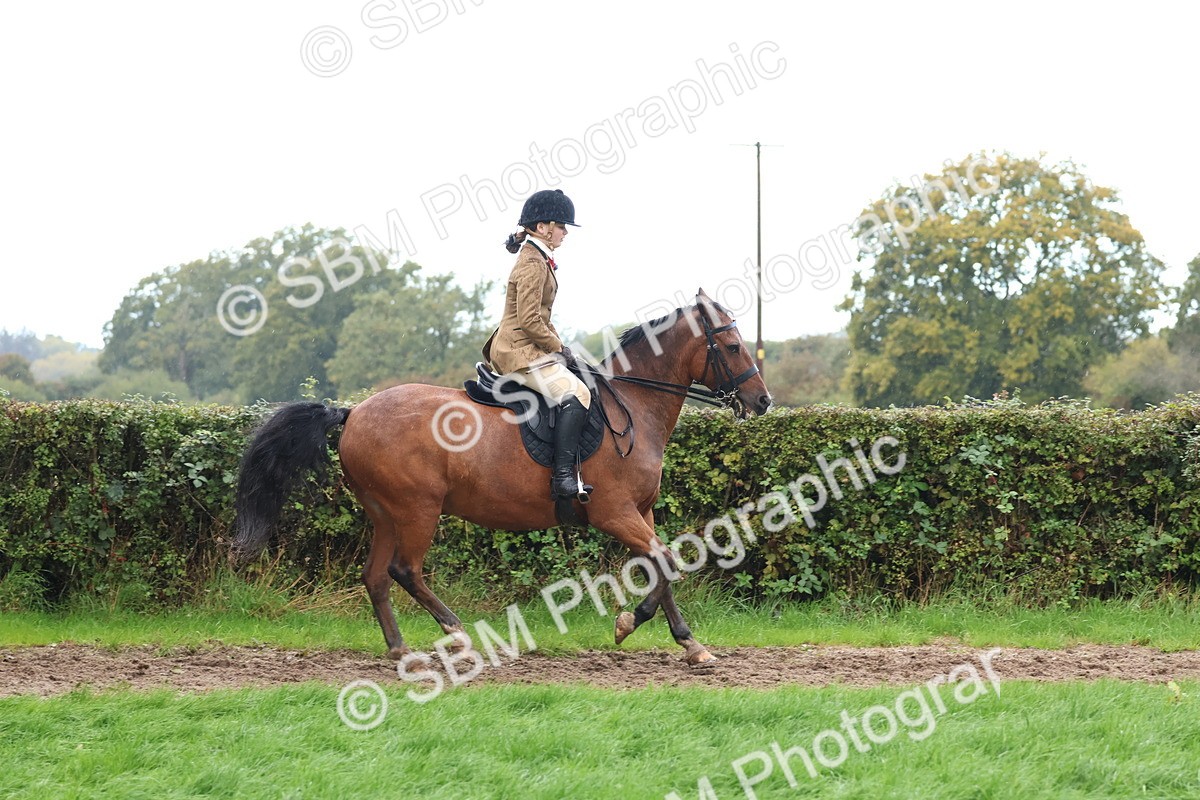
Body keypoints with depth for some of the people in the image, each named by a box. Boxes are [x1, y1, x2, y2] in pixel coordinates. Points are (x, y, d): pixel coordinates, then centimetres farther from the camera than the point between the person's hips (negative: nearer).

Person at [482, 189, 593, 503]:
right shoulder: (533, 263, -15)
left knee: (575, 391, 18)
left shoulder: (538, 259, 18)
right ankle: (563, 477, -32)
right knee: (576, 394, -23)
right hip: (520, 350, -11)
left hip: (518, 348, 11)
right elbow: (530, 321, -22)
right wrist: (559, 348, -11)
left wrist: (559, 346, 13)